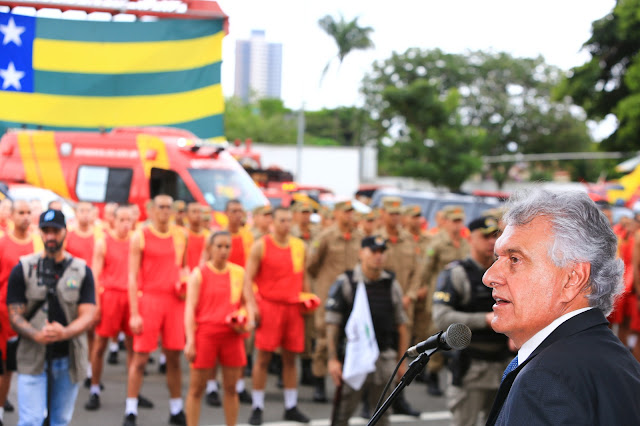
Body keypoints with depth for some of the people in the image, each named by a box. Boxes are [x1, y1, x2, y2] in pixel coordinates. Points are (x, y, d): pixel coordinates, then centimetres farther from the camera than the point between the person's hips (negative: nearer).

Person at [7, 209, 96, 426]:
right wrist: (37, 335, -22)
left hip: (69, 357, 2)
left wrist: (64, 332, -24)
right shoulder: (22, 269, 3)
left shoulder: (82, 271, 5)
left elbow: (87, 315, -2)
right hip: (32, 357, -2)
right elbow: (15, 315, -2)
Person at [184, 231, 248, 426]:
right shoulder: (199, 273, -2)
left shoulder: (239, 273, 9)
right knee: (197, 387, 2)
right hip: (205, 333, -3)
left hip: (232, 335, 3)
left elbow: (247, 303, 18)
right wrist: (190, 341, -14)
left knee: (231, 388, 8)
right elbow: (190, 308, -6)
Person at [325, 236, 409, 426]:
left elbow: (401, 325, 11)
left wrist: (402, 360, 8)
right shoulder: (345, 283, -4)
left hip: (384, 359, 3)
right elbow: (332, 324, -5)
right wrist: (333, 359, -9)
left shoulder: (391, 284, 7)